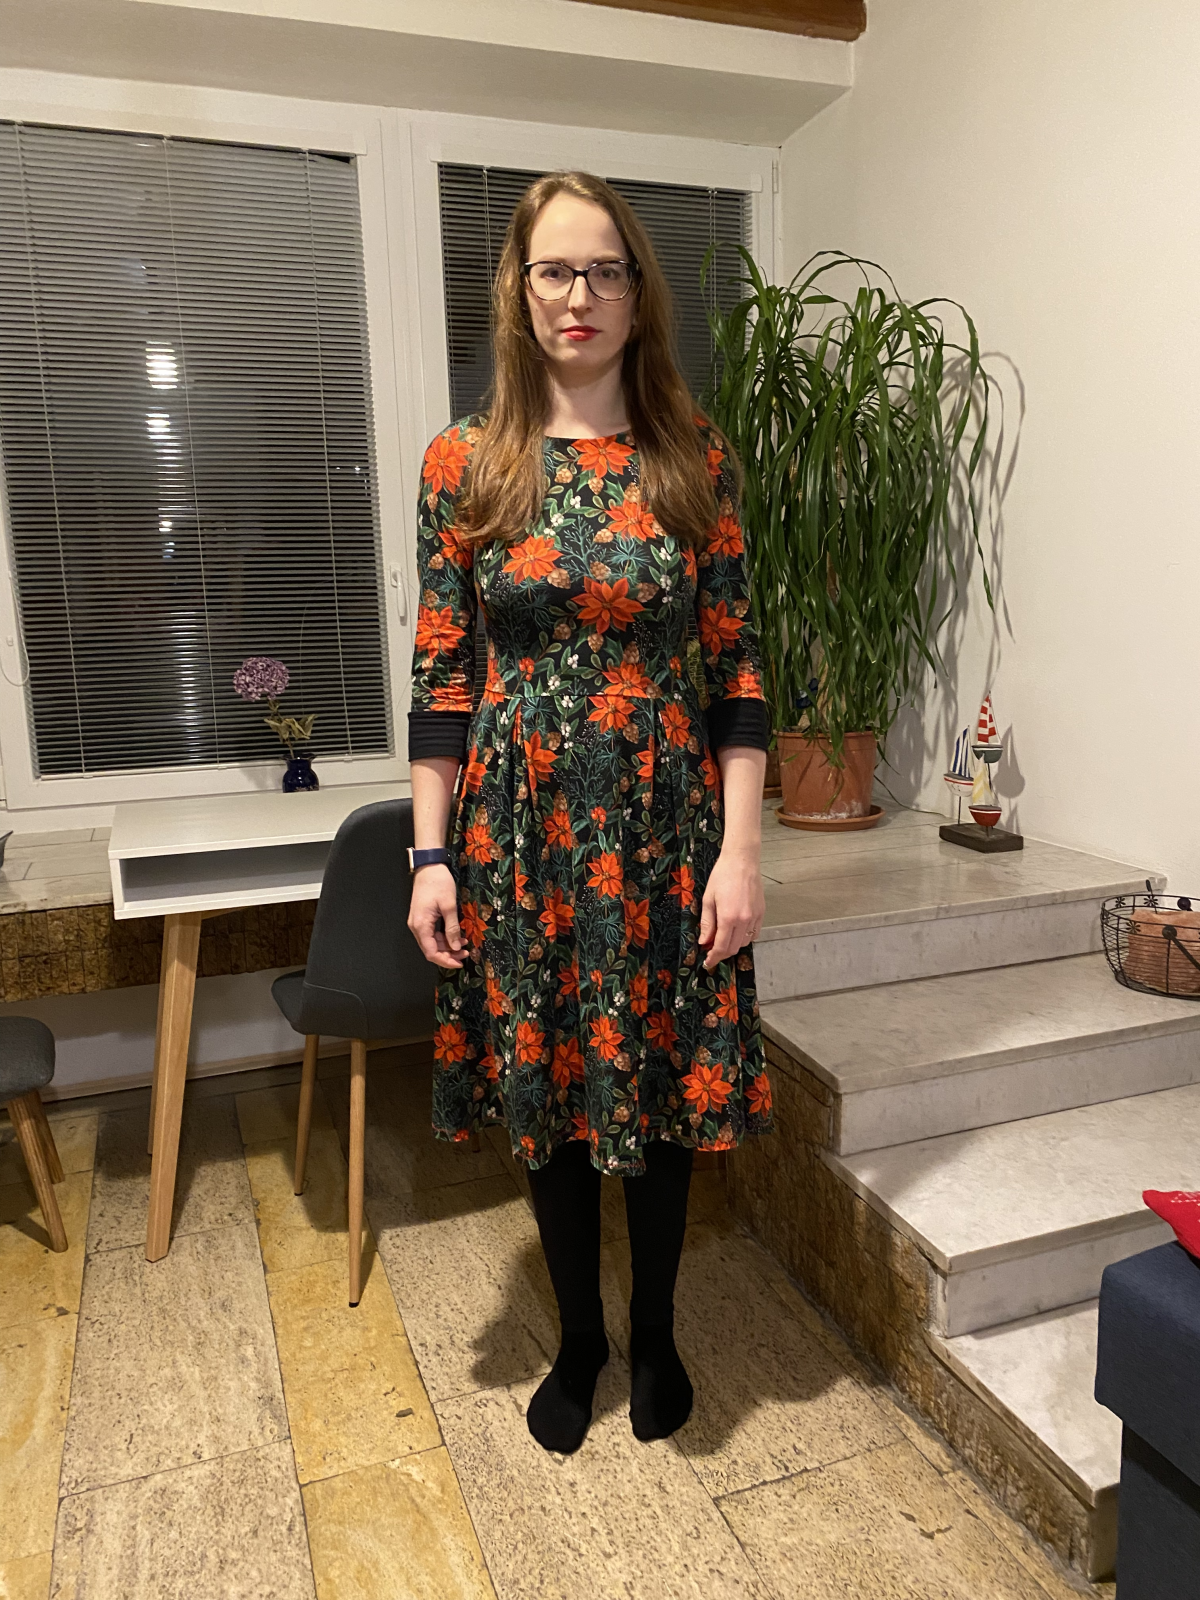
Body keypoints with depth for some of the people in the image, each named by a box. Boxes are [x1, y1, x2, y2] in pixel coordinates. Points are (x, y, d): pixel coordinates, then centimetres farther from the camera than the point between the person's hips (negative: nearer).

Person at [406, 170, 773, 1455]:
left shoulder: (694, 460, 1)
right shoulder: (465, 464, 1)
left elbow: (736, 666, -2)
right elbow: (439, 677, 0)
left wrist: (740, 849, -8)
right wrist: (431, 855, -4)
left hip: (665, 826, 0)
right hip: (521, 829, 1)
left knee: (660, 1085, 12)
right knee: (545, 1090, 13)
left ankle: (655, 1332, 39)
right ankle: (579, 1337, 39)